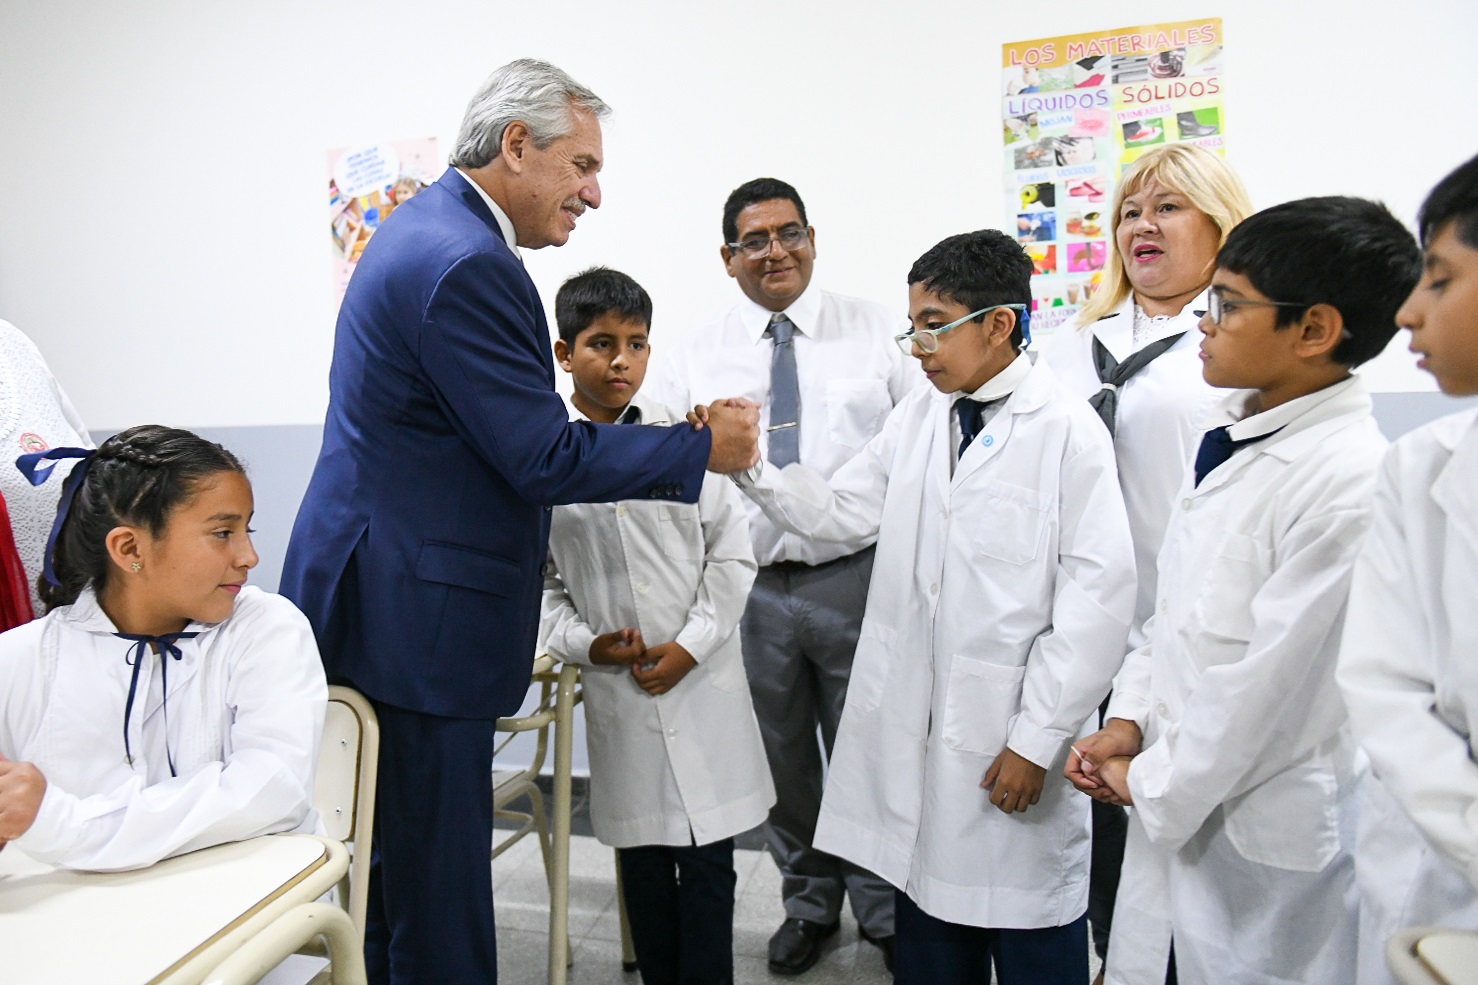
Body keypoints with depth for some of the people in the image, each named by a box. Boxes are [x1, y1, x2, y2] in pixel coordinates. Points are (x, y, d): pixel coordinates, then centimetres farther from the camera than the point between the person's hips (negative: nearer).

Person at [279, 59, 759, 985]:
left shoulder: (429, 228, 14)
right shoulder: (468, 263, -20)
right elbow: (544, 457, -21)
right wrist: (703, 447, -10)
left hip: (377, 597, 11)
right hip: (413, 615, -11)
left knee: (396, 868, 23)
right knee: (439, 887, 3)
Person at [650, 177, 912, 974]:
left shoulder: (876, 331, 2)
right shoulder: (696, 357, 6)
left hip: (858, 578, -1)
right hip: (750, 588, 2)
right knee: (784, 760, 17)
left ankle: (884, 907, 36)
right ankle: (808, 902, 41)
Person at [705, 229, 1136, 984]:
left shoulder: (1068, 431, -11)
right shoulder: (915, 417, 7)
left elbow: (1098, 596, -13)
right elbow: (840, 508, 7)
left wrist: (1037, 738, -12)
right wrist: (750, 467, -8)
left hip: (1012, 737, -5)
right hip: (914, 727, 5)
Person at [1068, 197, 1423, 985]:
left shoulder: (1350, 479, -22)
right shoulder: (1230, 434, 3)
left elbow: (1271, 680, -21)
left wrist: (1154, 785, -10)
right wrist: (1128, 722, 2)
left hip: (1265, 832, -7)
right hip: (1171, 801, 7)